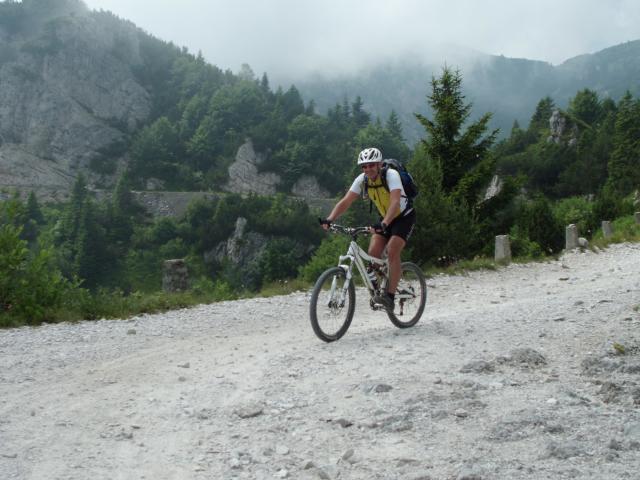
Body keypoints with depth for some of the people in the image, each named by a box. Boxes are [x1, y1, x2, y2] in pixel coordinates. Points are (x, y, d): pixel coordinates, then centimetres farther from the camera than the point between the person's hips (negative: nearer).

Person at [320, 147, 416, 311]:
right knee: (373, 252, -12)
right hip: (384, 219, 6)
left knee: (392, 250, -24)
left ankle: (390, 296, -22)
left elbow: (395, 201, -42)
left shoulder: (391, 175, -28)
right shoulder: (362, 179, -13)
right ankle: (379, 290, 7)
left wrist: (383, 224, -57)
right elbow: (346, 201, -18)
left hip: (404, 216, -5)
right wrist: (329, 219, -34)